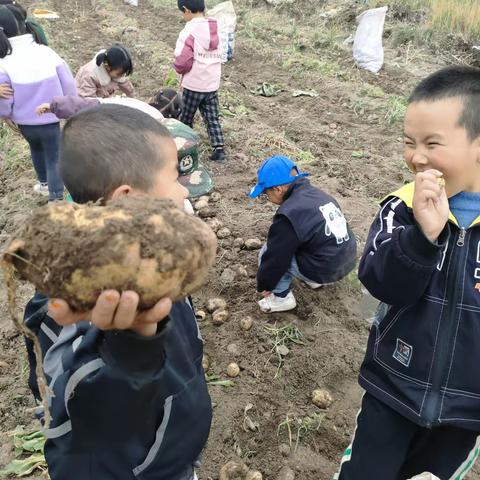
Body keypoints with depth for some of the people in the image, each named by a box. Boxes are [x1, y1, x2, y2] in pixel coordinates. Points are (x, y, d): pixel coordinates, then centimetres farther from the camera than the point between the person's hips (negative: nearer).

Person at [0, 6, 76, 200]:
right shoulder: (46, 52, -12)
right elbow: (69, 86, -7)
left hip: (25, 123, 1)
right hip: (52, 120, -1)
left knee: (36, 148, 30)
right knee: (54, 160, 9)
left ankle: (44, 184, 49)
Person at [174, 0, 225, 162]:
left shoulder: (189, 31, -16)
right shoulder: (215, 29, 6)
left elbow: (183, 61, -21)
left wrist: (178, 68, 0)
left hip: (193, 84, -6)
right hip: (213, 84, 6)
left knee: (186, 119, 12)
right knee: (212, 118, 10)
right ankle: (219, 149, 3)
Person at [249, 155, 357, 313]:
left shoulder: (288, 215, -21)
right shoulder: (318, 193, 5)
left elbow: (275, 257, -14)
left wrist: (264, 286, 4)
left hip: (325, 270, -8)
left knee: (267, 252, 0)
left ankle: (281, 297, 8)